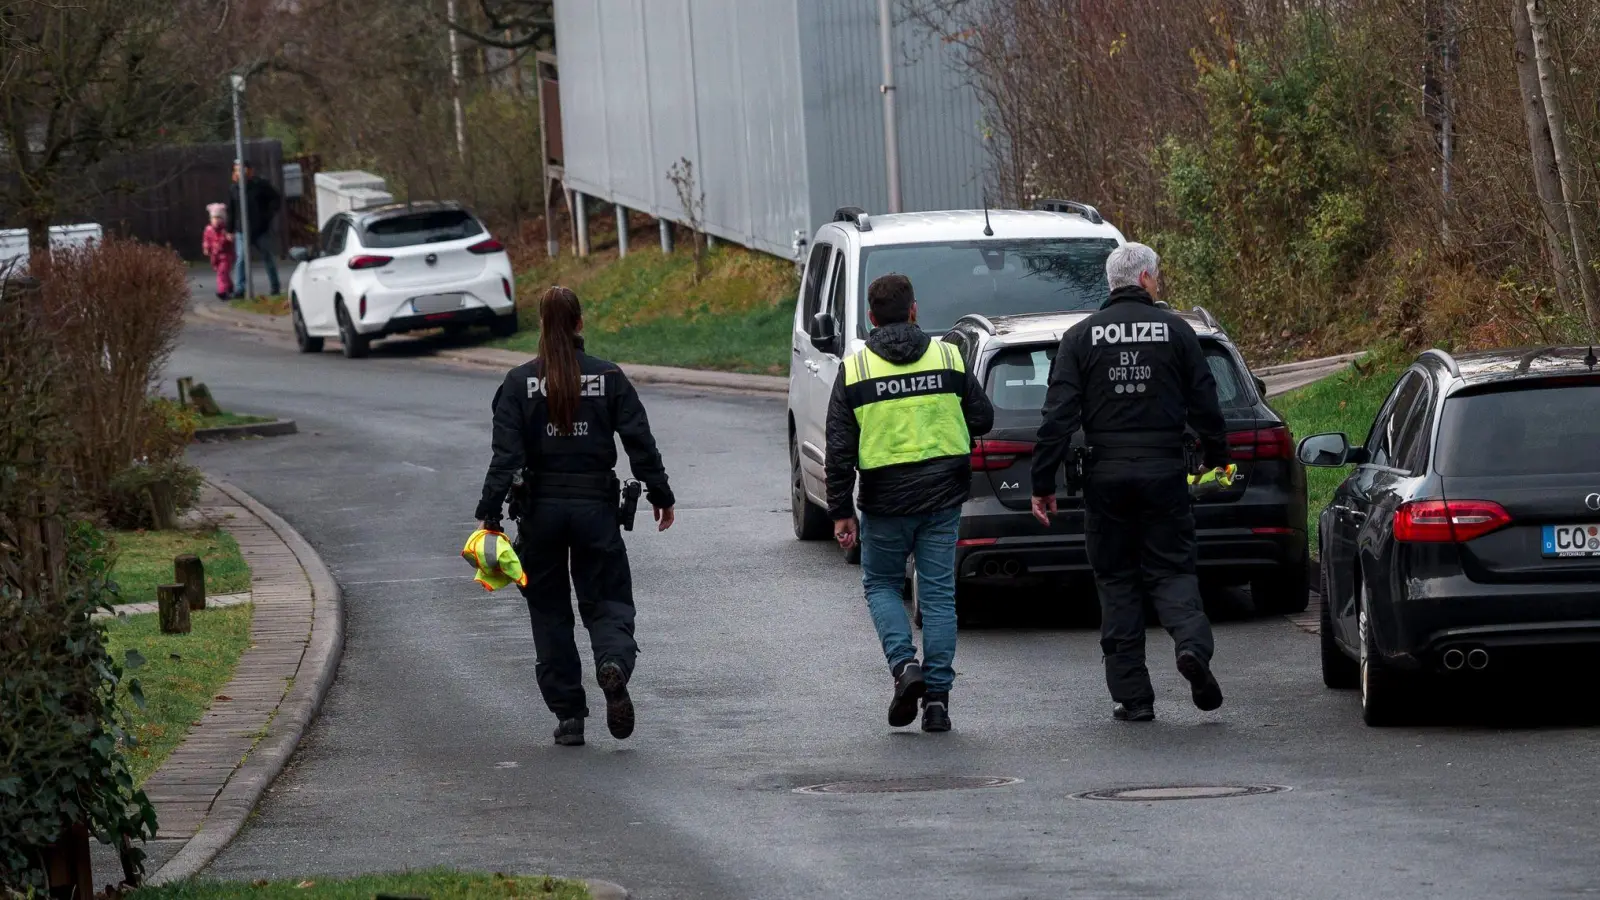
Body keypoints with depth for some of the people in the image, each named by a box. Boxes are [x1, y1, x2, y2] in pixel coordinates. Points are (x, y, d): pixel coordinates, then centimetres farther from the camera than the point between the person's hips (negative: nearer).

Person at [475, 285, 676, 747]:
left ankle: (569, 715, 8)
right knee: (607, 600, 7)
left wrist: (490, 513, -8)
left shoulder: (519, 383, -3)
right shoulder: (608, 378, -1)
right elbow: (641, 443, 0)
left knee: (549, 610, 10)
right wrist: (661, 496, 10)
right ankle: (614, 663, -26)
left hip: (541, 507, 0)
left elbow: (506, 454, -9)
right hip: (596, 505, 0)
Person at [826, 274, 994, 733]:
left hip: (885, 501, -1)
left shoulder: (854, 368, -3)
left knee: (881, 584, 17)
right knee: (938, 593, 6)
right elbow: (982, 418, 5)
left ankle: (904, 664, -5)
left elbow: (839, 449, -5)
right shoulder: (947, 356, 0)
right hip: (942, 496, 1)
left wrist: (841, 511, 0)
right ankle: (937, 697, 3)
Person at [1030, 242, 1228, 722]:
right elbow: (1204, 403, 2)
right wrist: (1216, 458, 19)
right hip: (1164, 472, 0)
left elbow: (1059, 416, -4)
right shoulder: (1176, 331, 0)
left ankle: (1132, 694, 4)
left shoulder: (1081, 337, 1)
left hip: (1106, 476, 0)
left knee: (1117, 580, 7)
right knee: (1171, 569, 7)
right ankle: (1193, 643, -23)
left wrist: (1042, 484, -1)